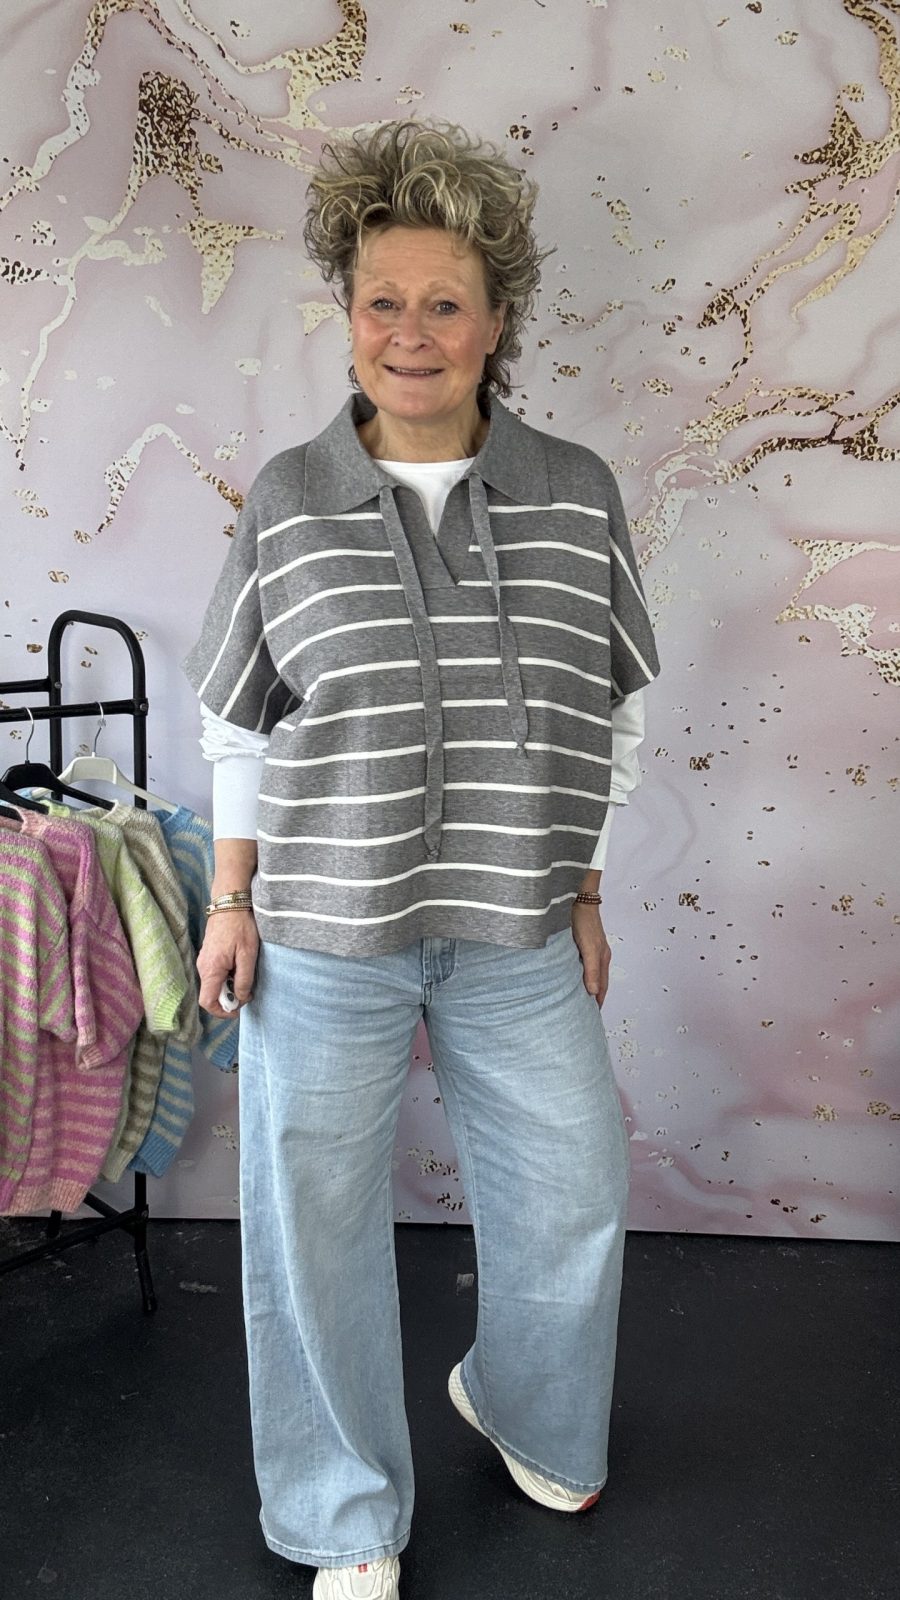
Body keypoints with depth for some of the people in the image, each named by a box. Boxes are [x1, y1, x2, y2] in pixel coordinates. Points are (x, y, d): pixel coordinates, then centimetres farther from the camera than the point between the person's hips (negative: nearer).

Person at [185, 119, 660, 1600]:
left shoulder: (577, 495, -2)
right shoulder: (289, 501, -4)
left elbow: (608, 717, 5)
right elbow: (238, 724, 3)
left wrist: (586, 896, 6)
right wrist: (231, 901, 2)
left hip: (517, 933, 2)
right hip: (324, 935, -1)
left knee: (574, 1199, 15)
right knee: (318, 1225, 10)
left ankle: (523, 1409, 49)